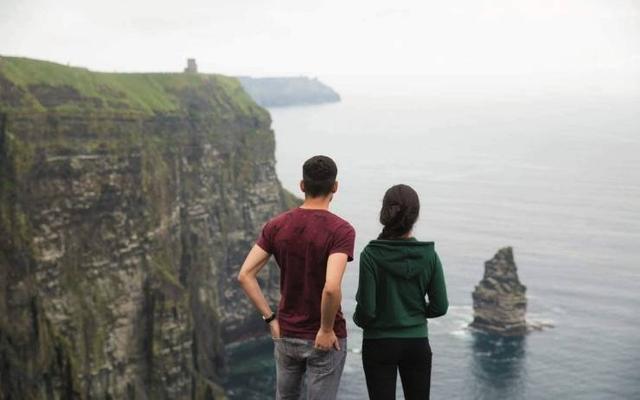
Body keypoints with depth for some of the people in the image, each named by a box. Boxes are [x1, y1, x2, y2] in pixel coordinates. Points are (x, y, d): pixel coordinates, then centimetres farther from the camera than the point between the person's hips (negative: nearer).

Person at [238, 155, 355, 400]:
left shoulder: (277, 226, -2)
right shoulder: (341, 230, -18)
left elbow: (245, 275, -6)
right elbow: (332, 287, -31)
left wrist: (270, 319, 0)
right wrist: (327, 329, -16)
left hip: (287, 334, 5)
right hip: (324, 338, -4)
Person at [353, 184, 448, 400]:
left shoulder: (371, 254, -15)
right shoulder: (428, 255, -7)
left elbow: (366, 309, -15)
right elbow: (440, 306, -2)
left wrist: (358, 319, 6)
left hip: (379, 344, -2)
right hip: (417, 343, 2)